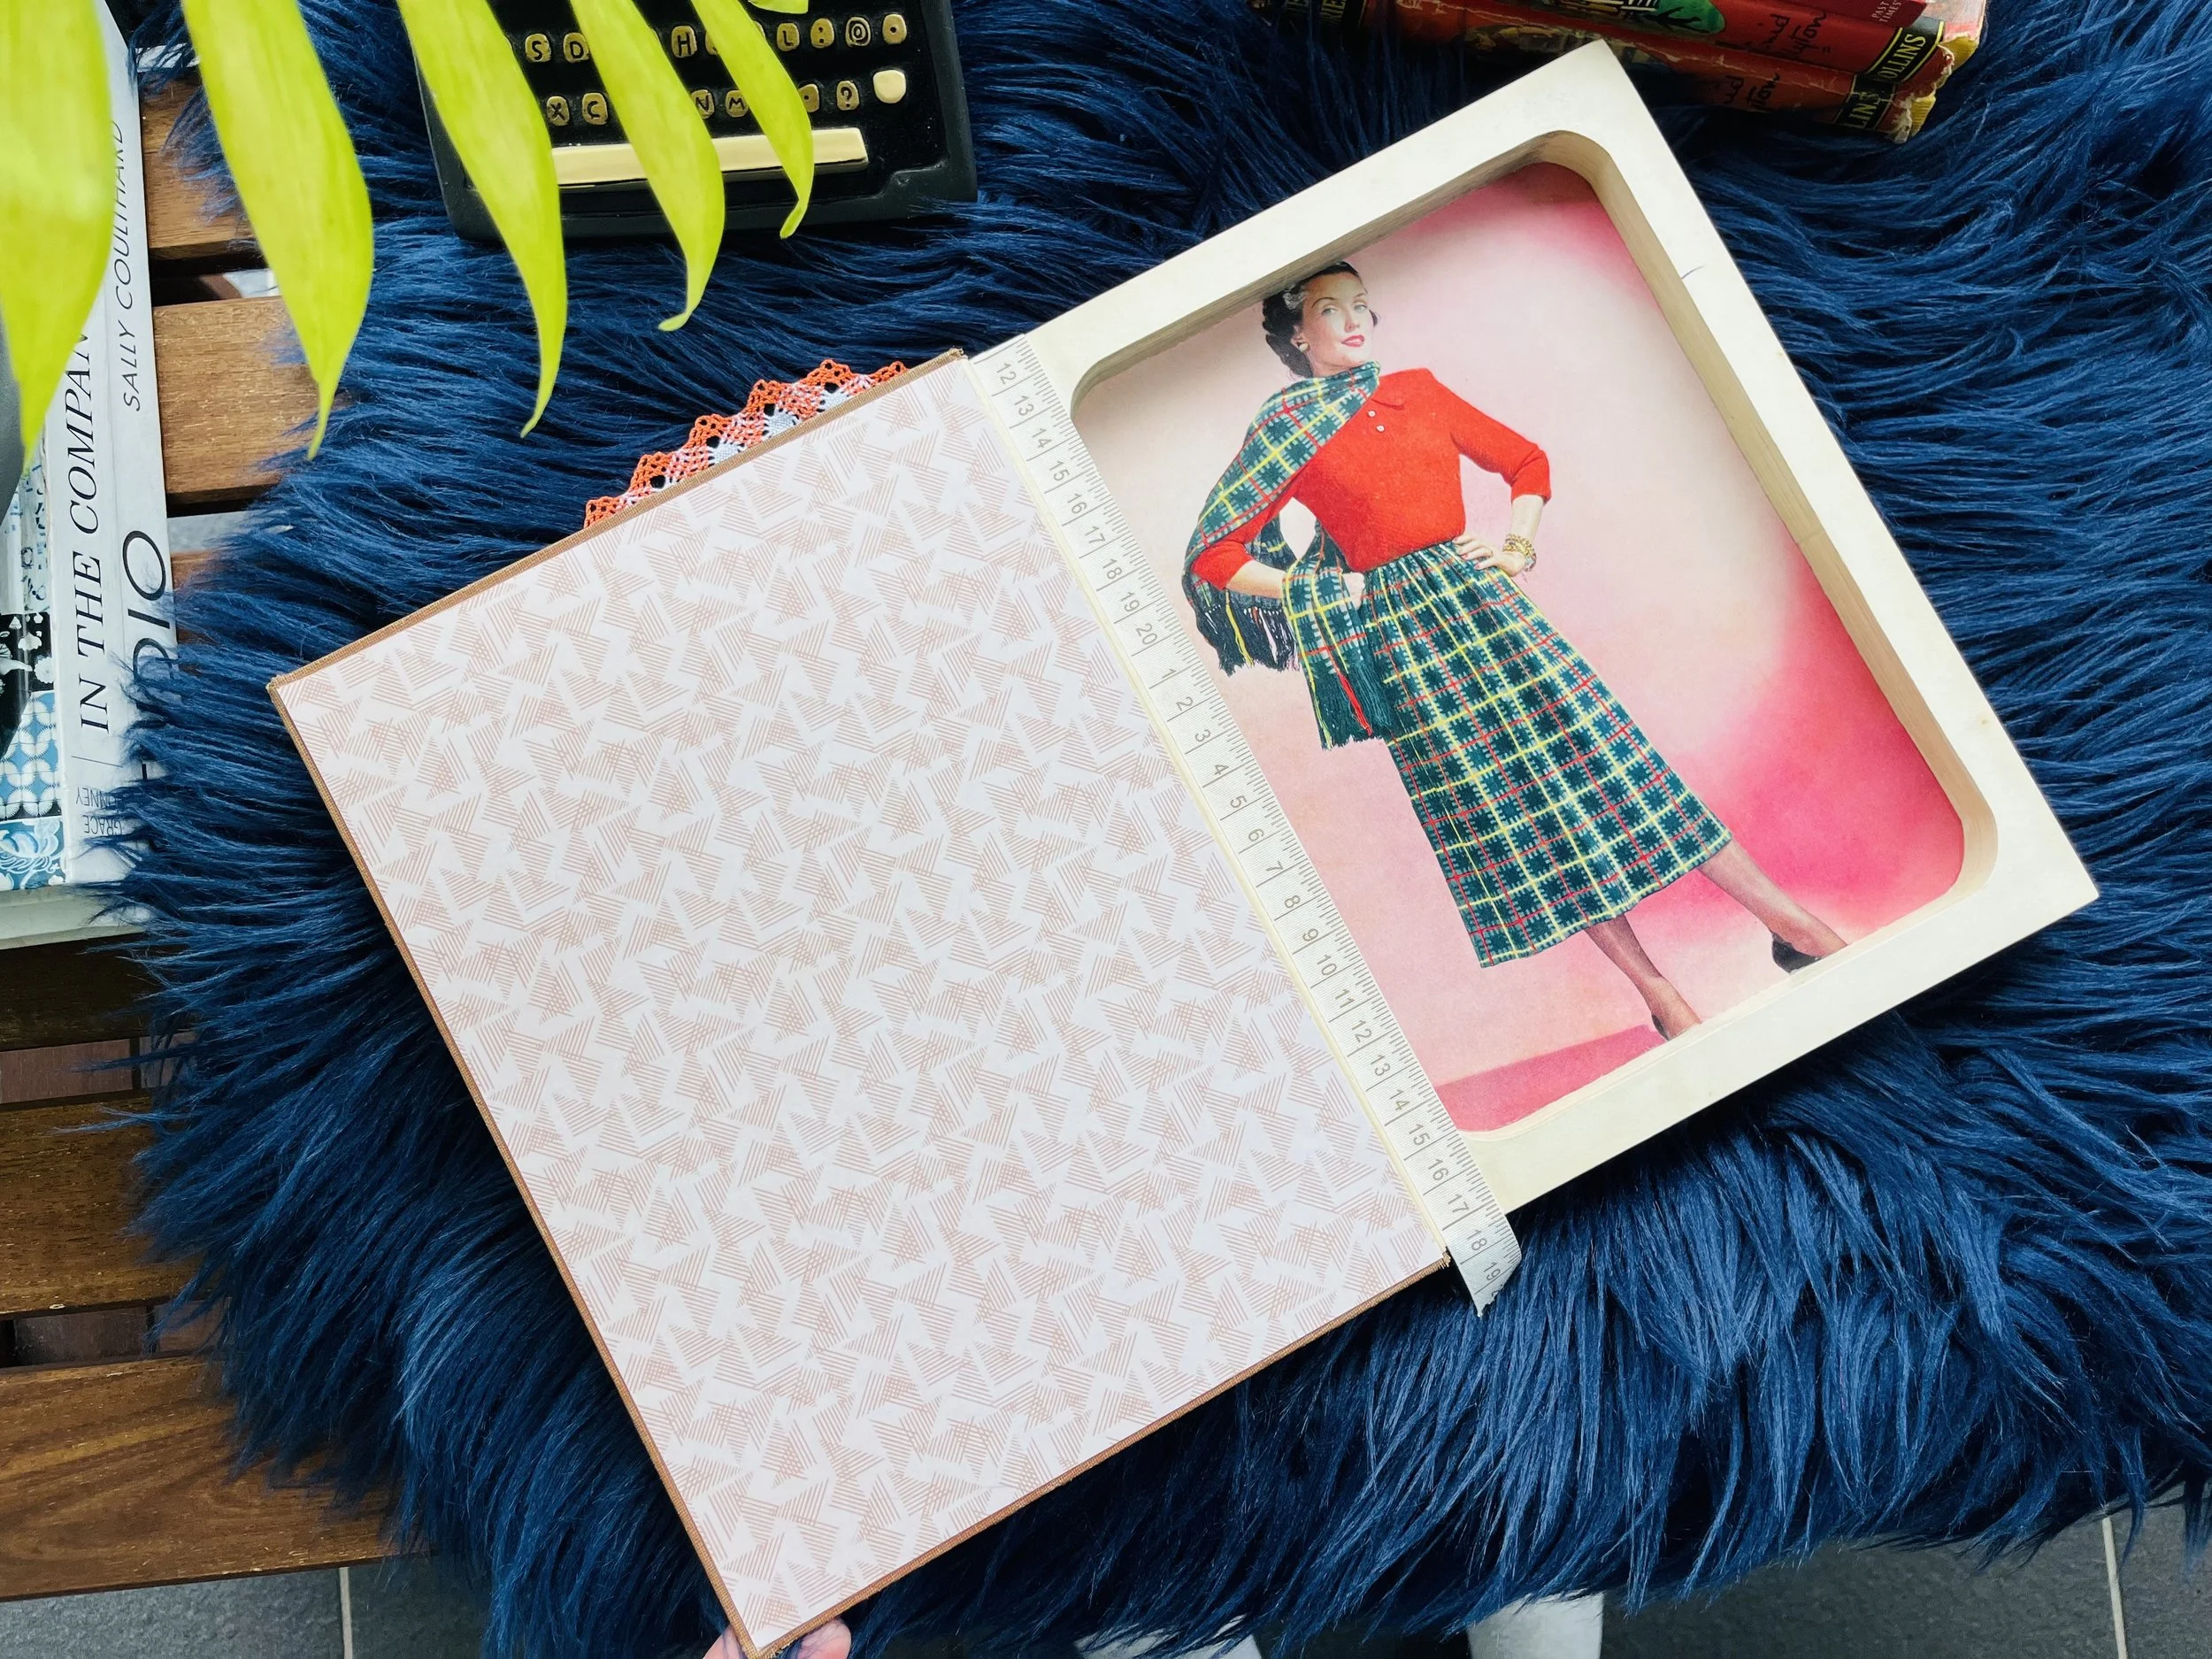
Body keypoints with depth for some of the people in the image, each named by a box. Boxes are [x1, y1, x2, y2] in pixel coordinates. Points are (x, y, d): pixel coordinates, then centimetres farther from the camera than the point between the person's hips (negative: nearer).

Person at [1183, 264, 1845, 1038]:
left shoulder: (1418, 390, 10)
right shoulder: (1287, 431, -1)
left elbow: (1526, 461, 20)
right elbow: (1213, 555, -3)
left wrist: (1518, 546, 6)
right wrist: (1316, 591, -7)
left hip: (1476, 595, 3)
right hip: (1398, 627, -3)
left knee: (1594, 751, -2)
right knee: (1507, 807, -1)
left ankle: (1793, 924, 2)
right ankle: (1662, 999, 4)